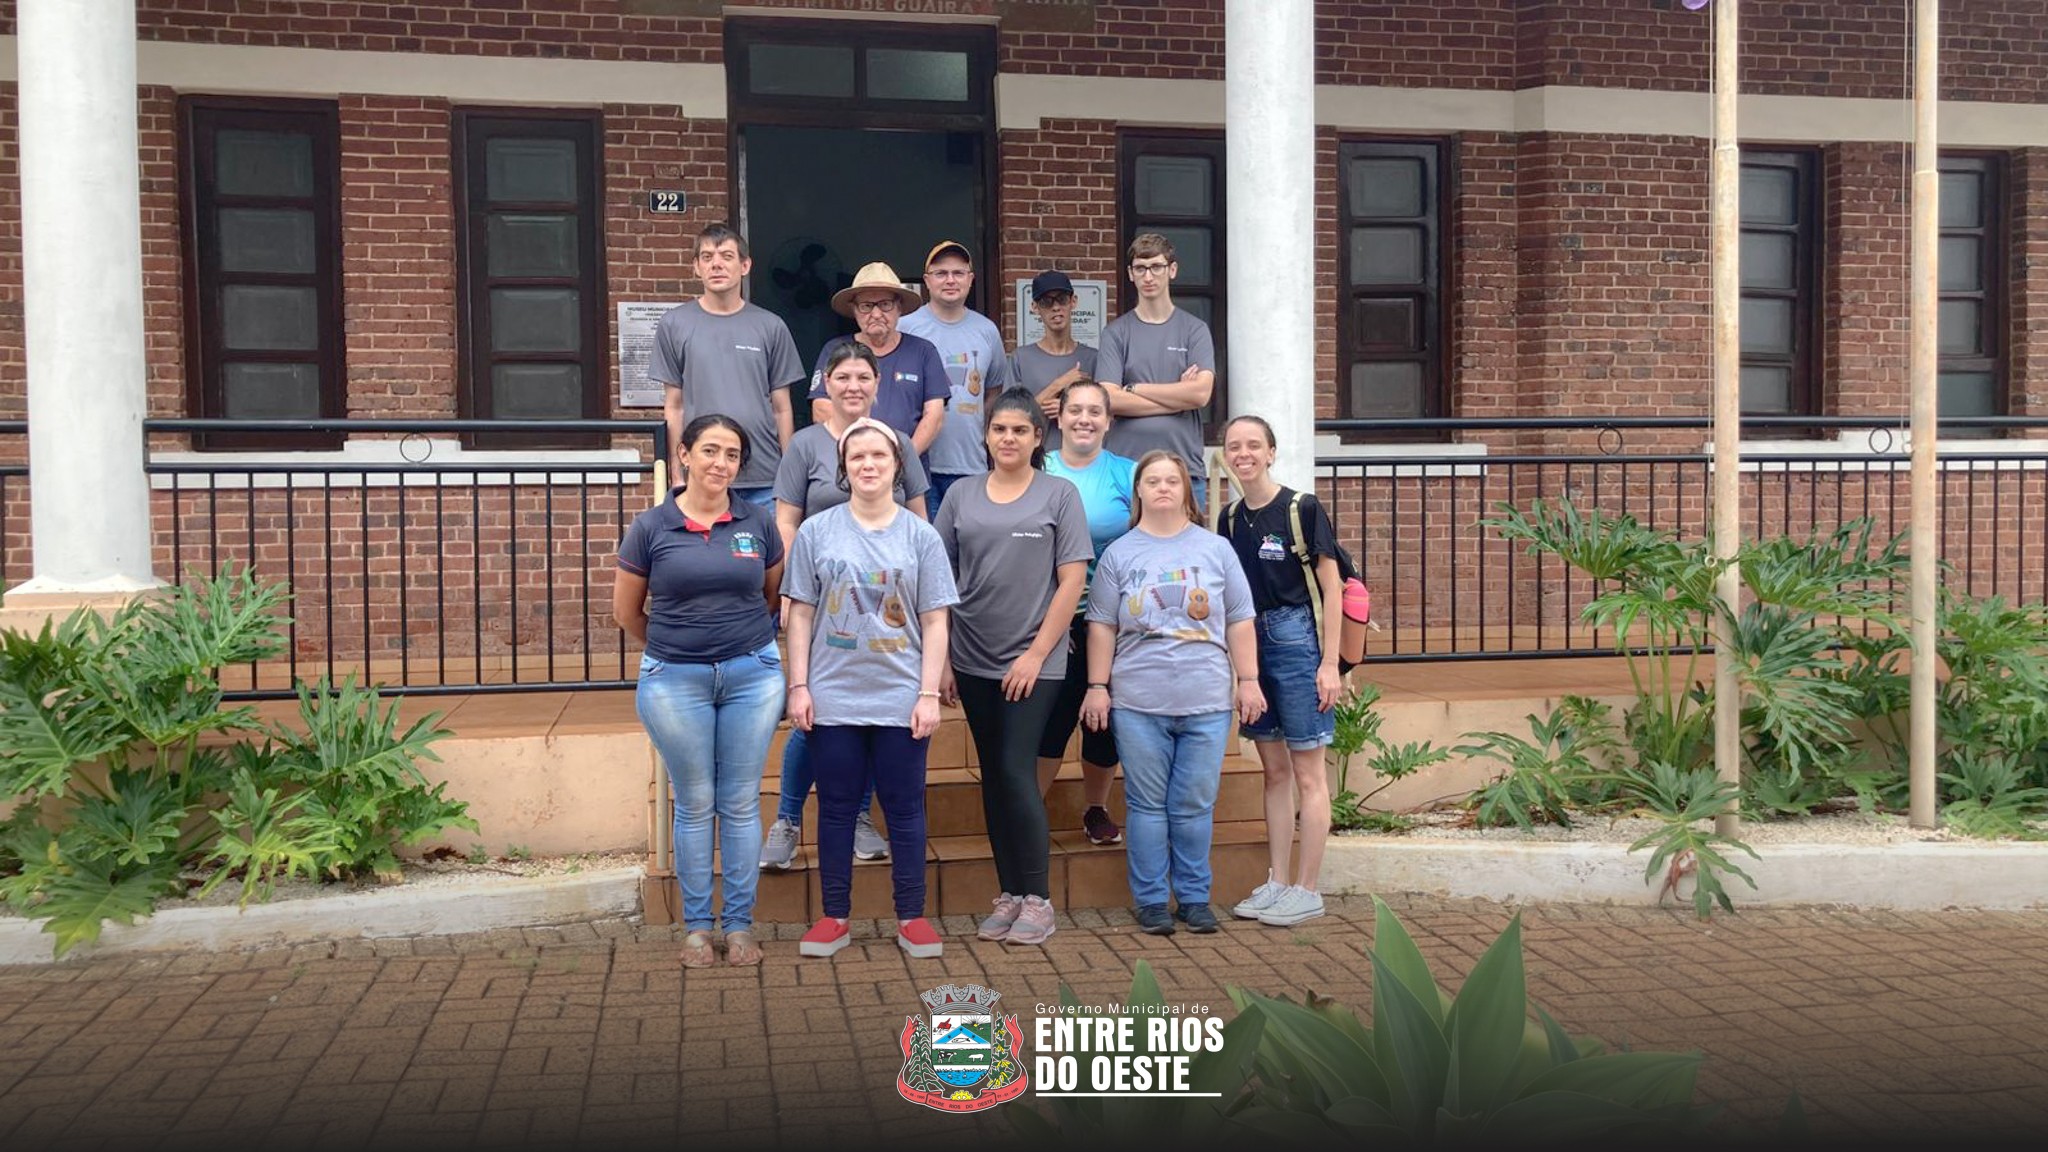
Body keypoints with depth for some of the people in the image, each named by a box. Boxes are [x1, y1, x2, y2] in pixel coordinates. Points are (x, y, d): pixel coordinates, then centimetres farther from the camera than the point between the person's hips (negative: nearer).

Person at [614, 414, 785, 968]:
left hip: (752, 675, 1)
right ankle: (696, 925, 20)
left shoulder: (758, 524, 1)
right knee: (694, 805, 8)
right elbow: (626, 609, 7)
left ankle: (740, 924, 18)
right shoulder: (651, 527, -3)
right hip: (676, 682, -1)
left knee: (741, 803, 7)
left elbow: (774, 595, 15)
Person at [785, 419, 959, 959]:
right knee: (836, 807, 8)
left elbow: (935, 622, 1)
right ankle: (834, 916, 19)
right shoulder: (816, 532, 3)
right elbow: (801, 614, 4)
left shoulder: (921, 536, 2)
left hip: (900, 698, 0)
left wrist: (929, 694, -5)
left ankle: (912, 917, 16)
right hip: (833, 697, 1)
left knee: (905, 808, 6)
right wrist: (799, 686, -2)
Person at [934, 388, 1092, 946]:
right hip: (973, 662, 4)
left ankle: (1037, 899, 3)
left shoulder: (1059, 494, 0)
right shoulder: (962, 495, 8)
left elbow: (1072, 581, -4)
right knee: (993, 777, 8)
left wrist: (1037, 654, -10)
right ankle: (1009, 894, 17)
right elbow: (940, 580, 8)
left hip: (1033, 662, -3)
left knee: (1017, 772, -9)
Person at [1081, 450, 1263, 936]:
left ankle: (1194, 898, 17)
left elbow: (1239, 622, 10)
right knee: (1148, 805, 5)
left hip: (1207, 703, 1)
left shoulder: (1216, 549, 9)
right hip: (1138, 702, 0)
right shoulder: (1119, 554, 6)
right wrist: (1097, 686, 1)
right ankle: (1150, 901, 14)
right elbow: (1102, 625, 6)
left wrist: (1248, 680, 5)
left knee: (1195, 806, 6)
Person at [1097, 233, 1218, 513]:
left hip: (1186, 467, 1)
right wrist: (1177, 398, -5)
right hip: (1127, 467, 0)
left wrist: (1134, 388, -4)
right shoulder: (1116, 332, 6)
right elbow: (1110, 400, -7)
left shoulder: (1194, 330, 7)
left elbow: (1201, 393, -7)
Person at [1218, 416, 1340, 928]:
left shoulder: (1302, 508, -8)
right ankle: (1277, 882, 20)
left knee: (1307, 774, 0)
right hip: (1249, 642, 6)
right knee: (1274, 771, 13)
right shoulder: (1230, 517, 9)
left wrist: (1330, 663, -12)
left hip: (1296, 637, -6)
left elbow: (1331, 588, -8)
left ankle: (1307, 890, 8)